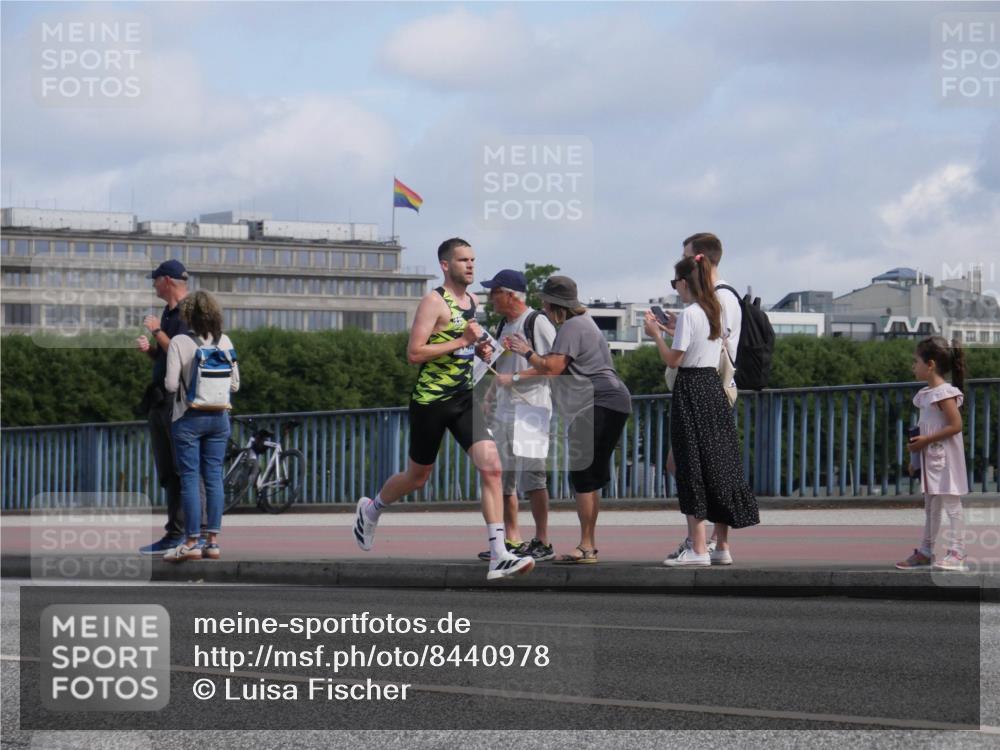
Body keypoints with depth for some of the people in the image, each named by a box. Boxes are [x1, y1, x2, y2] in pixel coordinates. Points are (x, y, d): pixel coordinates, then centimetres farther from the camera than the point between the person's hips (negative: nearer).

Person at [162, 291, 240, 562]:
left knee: (189, 479, 1)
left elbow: (171, 384, -15)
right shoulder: (224, 341, 1)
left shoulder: (179, 343, -11)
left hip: (189, 417, -4)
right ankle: (213, 541, 8)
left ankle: (191, 542, 1)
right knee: (214, 477, 8)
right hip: (219, 416, 4)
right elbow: (235, 383, 3)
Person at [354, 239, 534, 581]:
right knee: (417, 477, 11)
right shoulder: (434, 301, -12)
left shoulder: (471, 302, 12)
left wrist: (479, 345, 10)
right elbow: (414, 353, -20)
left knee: (491, 468, -14)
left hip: (464, 398, 6)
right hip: (430, 400, -6)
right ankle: (370, 509, 43)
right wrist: (462, 341, -21)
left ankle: (499, 557, -18)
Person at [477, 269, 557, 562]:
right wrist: (489, 357, 5)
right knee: (502, 476, 9)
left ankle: (543, 542, -5)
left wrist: (515, 378, -17)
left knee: (532, 476, -10)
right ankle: (513, 541, 15)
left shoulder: (537, 322, -9)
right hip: (504, 410, 9)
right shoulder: (504, 325, 18)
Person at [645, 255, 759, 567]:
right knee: (718, 464, 10)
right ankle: (723, 546, 12)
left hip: (691, 390, -8)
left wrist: (656, 334, 0)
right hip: (713, 387, 8)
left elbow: (673, 360, -13)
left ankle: (698, 549, -8)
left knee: (693, 468, -6)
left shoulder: (688, 314, -13)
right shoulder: (715, 311, 11)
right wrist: (672, 330, 23)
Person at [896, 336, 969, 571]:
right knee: (931, 505, 14)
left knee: (950, 503, -6)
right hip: (929, 457, 10)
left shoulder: (944, 393, -17)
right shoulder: (925, 393, 11)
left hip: (944, 457, -10)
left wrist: (925, 440, -20)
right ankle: (925, 551, 21)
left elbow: (955, 425, -21)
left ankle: (956, 553, -5)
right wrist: (916, 455, 11)